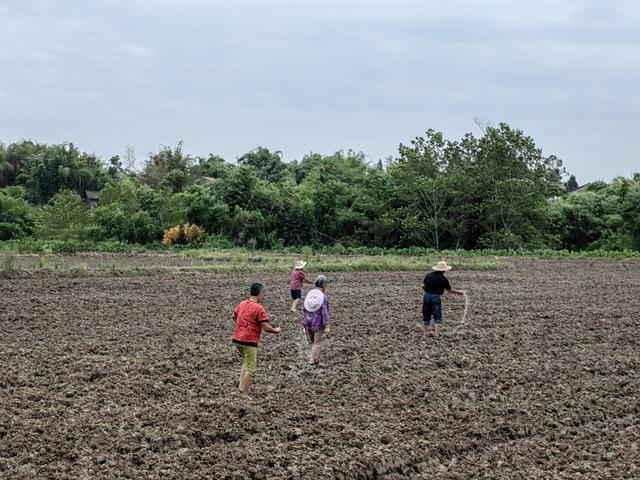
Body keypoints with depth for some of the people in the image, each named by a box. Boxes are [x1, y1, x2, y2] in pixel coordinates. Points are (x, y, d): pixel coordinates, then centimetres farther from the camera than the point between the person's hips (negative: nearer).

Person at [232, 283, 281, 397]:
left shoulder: (242, 304, 8)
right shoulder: (259, 308, -14)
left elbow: (234, 316, 26)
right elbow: (266, 328, -17)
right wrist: (276, 330, 2)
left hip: (237, 339, 7)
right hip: (249, 341, -7)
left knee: (246, 361, 25)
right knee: (251, 368, 2)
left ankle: (241, 386, 17)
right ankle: (245, 394, 2)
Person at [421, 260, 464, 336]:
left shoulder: (429, 275, 2)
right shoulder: (443, 278, -6)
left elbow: (423, 286, 0)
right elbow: (450, 290, 0)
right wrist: (458, 292, 15)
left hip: (426, 296, 4)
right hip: (436, 297, -4)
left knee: (426, 315, 14)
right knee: (437, 316, 2)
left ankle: (426, 332, 18)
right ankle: (436, 332, -8)